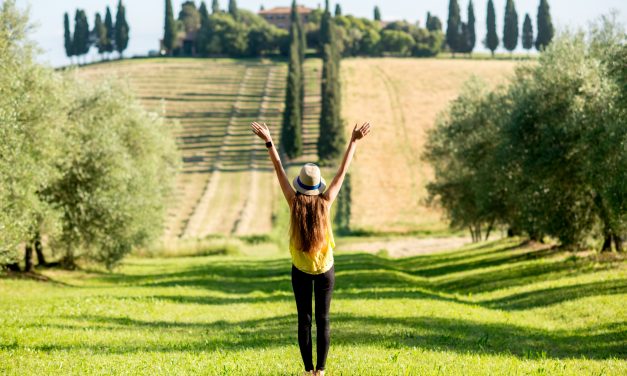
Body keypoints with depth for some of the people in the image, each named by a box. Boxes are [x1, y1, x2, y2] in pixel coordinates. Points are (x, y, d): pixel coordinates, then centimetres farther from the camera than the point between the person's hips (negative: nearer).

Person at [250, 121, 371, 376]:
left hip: (300, 270, 0)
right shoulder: (325, 202, -14)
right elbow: (342, 172, -8)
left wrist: (269, 142, -3)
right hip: (325, 269, 0)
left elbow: (280, 171, -9)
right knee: (322, 319, 4)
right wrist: (354, 142, -3)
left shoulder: (295, 202, -14)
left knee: (304, 319, 5)